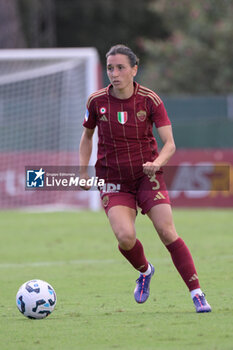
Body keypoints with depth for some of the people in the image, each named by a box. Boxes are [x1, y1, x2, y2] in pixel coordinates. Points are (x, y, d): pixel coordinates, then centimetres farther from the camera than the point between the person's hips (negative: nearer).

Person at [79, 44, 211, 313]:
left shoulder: (150, 100, -8)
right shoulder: (96, 101, -4)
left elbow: (169, 144, -9)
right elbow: (87, 136, 14)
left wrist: (156, 163, -29)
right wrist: (83, 171, 2)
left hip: (147, 176, -1)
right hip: (112, 179, 1)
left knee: (167, 232, -15)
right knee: (125, 236, -21)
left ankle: (197, 294, -6)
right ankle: (144, 271, 13)